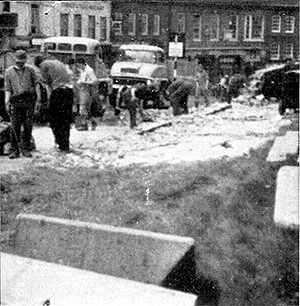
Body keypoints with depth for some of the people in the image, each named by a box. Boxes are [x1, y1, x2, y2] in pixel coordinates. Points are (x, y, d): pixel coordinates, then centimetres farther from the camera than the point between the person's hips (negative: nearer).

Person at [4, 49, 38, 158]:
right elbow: (7, 89, 7)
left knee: (28, 126, 1)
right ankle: (14, 150, -1)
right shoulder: (9, 72, 9)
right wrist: (7, 102, -4)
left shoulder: (30, 70, 10)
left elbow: (36, 84, 11)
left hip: (29, 101, 1)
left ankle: (26, 149, 10)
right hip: (15, 102, -1)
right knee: (15, 127, -5)